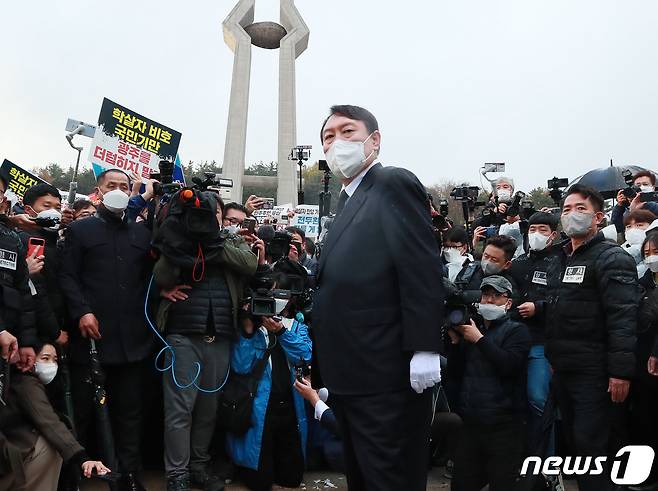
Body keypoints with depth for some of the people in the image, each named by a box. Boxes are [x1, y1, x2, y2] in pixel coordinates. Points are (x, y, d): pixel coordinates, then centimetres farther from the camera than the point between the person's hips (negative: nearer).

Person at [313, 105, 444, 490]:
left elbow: (422, 269, -16)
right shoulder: (347, 200, 20)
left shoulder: (394, 183, -7)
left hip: (387, 375, -9)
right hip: (351, 376, 9)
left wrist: (424, 350, -22)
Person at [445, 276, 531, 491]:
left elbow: (509, 365, -19)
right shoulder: (470, 329, 14)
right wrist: (455, 341, -3)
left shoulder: (517, 331, -1)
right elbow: (453, 374, 10)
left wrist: (479, 339, -13)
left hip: (503, 426, -5)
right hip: (471, 424, 5)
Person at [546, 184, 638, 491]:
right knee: (575, 440, 15)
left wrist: (621, 371, -24)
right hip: (562, 370, 8)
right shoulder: (562, 259, 16)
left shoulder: (611, 258, -9)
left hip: (593, 372, -8)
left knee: (590, 443, -4)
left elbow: (623, 318, -18)